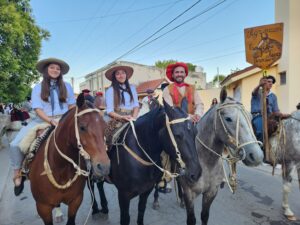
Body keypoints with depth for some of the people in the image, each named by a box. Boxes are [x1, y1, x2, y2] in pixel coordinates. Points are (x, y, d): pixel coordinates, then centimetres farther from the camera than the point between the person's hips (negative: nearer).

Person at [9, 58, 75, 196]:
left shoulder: (66, 86, 7)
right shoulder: (37, 88, 3)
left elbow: (72, 106, 10)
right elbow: (38, 110, -7)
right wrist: (51, 121, -23)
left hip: (63, 120, 1)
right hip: (42, 120, 0)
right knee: (15, 144, -15)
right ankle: (18, 173, 10)